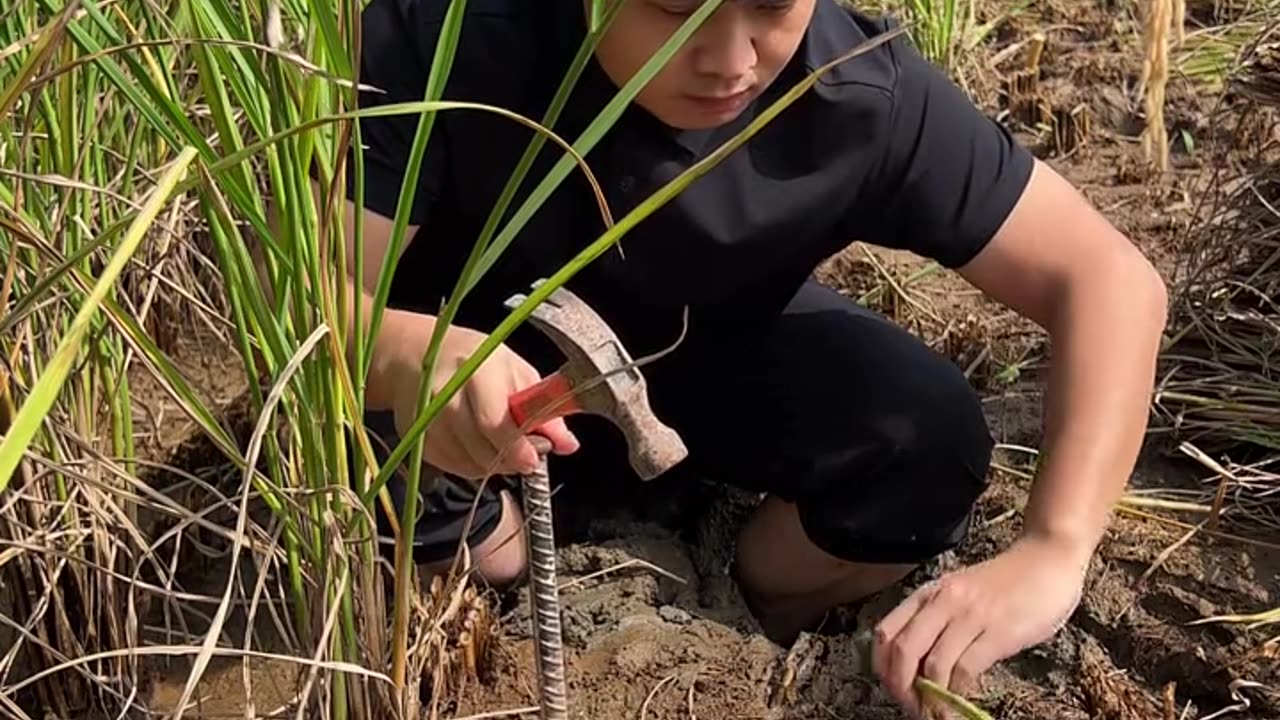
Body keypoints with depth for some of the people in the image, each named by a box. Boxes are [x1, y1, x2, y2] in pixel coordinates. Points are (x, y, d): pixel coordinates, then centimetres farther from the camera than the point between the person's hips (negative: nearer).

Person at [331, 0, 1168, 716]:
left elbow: (1110, 277, -26)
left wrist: (1051, 554, -41)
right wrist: (406, 356, -60)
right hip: (478, 351, 0)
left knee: (929, 442, -25)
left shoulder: (863, 96, -29)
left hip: (717, 359, 1)